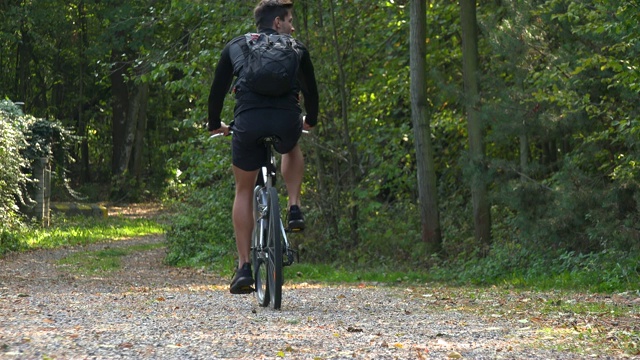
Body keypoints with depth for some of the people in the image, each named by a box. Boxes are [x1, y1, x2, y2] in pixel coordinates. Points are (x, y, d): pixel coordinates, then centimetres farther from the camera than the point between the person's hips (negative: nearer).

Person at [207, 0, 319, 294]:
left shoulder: (235, 46, 22)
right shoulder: (296, 48, 20)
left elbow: (217, 90, 23)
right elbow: (311, 90, 28)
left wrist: (215, 125, 39)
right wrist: (310, 121, 47)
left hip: (248, 123, 0)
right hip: (287, 122, 0)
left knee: (244, 191, 16)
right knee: (291, 149, 38)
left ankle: (244, 268, 9)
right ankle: (294, 209, 18)